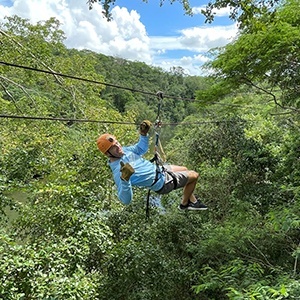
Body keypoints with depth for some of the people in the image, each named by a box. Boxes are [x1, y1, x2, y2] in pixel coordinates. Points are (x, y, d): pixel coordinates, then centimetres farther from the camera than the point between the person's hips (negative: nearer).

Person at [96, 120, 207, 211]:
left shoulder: (124, 150, -8)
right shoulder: (118, 171, -35)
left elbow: (141, 148, 12)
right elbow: (126, 200, -42)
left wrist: (143, 134, -5)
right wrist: (124, 180, -58)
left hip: (159, 169, 9)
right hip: (163, 182, -9)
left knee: (185, 170, 29)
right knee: (194, 175, 4)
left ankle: (193, 200, 49)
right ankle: (185, 204, 29)